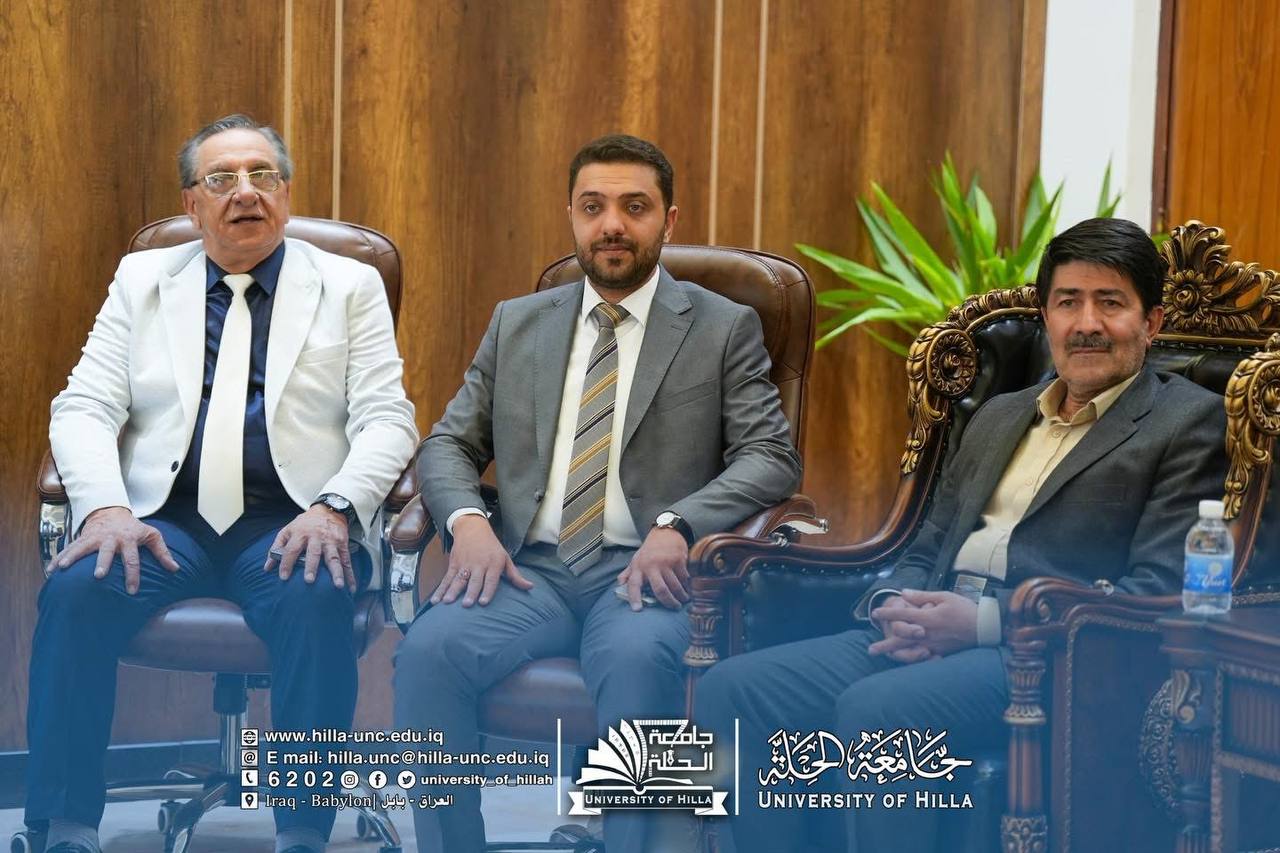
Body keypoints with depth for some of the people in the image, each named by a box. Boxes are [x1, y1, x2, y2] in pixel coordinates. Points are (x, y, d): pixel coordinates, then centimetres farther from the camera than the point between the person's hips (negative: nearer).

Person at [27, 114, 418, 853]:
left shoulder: (349, 286, 11)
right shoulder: (142, 279, 16)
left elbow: (387, 420, 3)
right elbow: (83, 409, 8)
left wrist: (333, 508, -17)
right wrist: (105, 507, -12)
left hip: (291, 526, -1)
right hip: (165, 519, 2)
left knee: (316, 600, -35)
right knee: (76, 591, -29)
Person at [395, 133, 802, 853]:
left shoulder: (724, 328, 8)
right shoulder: (517, 324, 18)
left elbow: (773, 458, 0)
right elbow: (449, 444, 17)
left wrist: (677, 526, -18)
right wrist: (468, 520, -6)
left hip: (645, 573, -3)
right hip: (530, 570, 3)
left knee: (638, 659, -37)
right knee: (429, 649, -27)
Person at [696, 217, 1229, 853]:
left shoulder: (1190, 423, 4)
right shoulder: (999, 417, 26)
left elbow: (1158, 592, -8)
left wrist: (983, 620, -16)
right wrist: (896, 608, -1)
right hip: (926, 638, 7)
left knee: (877, 708, -35)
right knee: (735, 689, -17)